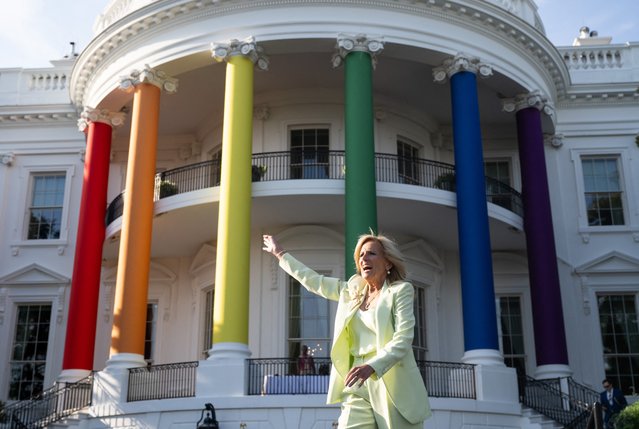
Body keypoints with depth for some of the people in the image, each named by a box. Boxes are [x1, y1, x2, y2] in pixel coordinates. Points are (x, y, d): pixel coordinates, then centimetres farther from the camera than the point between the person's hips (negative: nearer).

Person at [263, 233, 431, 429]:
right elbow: (313, 281, 26)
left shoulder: (401, 290, 0)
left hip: (394, 385, -4)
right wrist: (280, 253, 33)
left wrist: (371, 367, -26)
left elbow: (403, 339, -12)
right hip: (360, 385, 4)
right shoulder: (352, 290, 16)